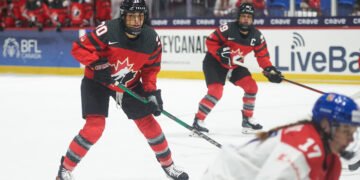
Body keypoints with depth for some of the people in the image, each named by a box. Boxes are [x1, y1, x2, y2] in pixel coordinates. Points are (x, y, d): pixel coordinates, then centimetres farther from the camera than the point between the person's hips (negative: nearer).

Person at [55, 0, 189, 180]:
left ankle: (168, 164, 26)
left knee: (148, 122, 6)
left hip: (129, 84, 5)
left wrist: (152, 92, -11)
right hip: (97, 81, -4)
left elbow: (150, 68, 0)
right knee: (95, 127, -17)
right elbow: (78, 48, -22)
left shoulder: (152, 39, -15)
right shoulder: (107, 31, -30)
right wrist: (96, 64, -34)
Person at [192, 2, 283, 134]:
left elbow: (262, 55, -1)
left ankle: (247, 120, 14)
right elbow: (210, 41, -19)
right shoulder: (228, 29, -26)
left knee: (251, 87, -1)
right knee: (216, 91, -22)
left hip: (235, 65, 6)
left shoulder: (256, 36, -9)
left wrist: (269, 69, -14)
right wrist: (220, 51, -33)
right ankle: (198, 120, -13)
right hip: (214, 62, -6)